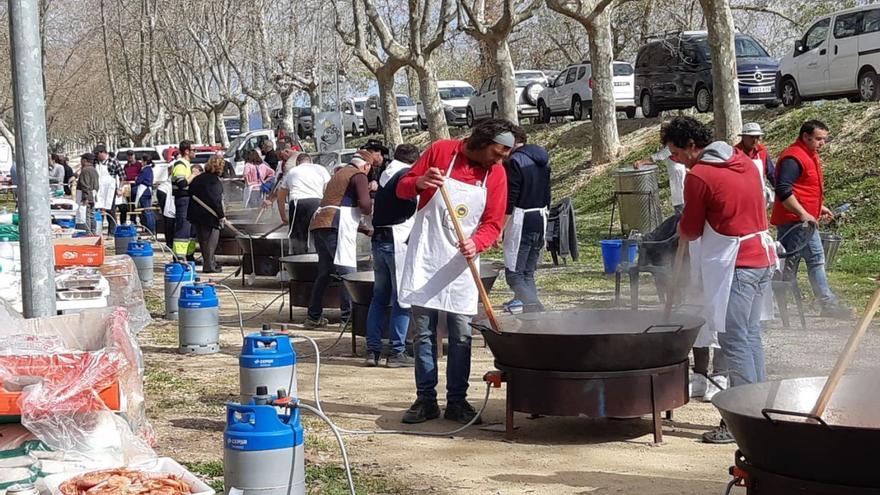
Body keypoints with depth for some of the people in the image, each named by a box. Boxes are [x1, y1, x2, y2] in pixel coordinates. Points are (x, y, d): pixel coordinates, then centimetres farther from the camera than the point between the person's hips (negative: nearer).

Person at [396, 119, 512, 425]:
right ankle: (426, 400, 9)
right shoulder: (441, 151, -4)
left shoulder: (497, 174, 2)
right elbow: (402, 188, 2)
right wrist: (420, 183, -21)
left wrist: (476, 243, -18)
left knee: (461, 335, 1)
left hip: (461, 263, 2)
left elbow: (493, 224, 2)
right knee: (423, 333, 2)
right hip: (425, 259, -2)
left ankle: (457, 402, 9)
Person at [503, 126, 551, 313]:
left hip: (521, 221, -8)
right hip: (541, 220, 8)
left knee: (514, 274, -8)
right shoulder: (542, 161, 13)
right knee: (528, 273, 16)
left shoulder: (514, 162, -12)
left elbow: (509, 200, -17)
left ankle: (535, 308, -24)